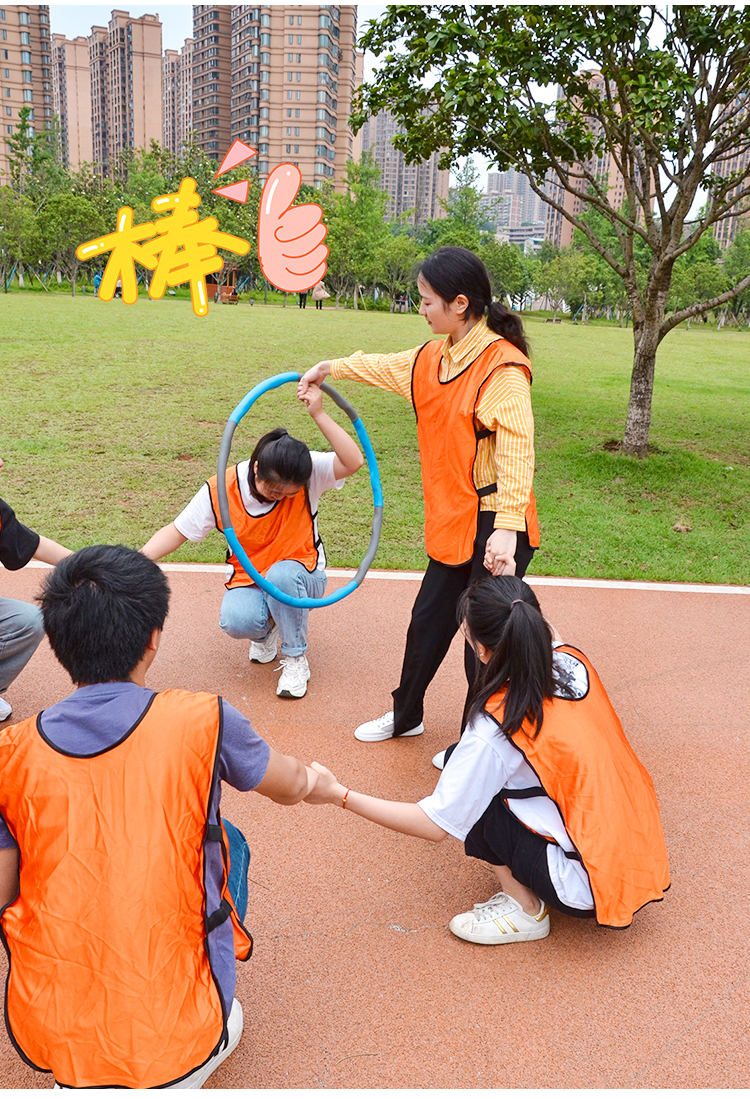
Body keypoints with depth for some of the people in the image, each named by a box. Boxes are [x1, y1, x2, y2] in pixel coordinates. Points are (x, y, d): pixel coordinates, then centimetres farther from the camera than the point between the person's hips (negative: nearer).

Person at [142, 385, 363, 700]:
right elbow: (177, 531, -8)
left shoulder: (308, 471, -18)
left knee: (280, 574, -38)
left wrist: (319, 414, -40)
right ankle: (265, 631, 9)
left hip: (299, 577, -1)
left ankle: (295, 659, -13)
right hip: (249, 579, 1)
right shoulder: (220, 490, -16)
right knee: (236, 621, -33)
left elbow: (353, 462, -34)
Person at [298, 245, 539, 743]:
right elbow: (385, 366, 29)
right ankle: (406, 715, 39)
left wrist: (506, 529, -34)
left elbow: (516, 452, -27)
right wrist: (330, 367, 41)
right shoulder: (433, 357, 8)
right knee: (429, 619, 19)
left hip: (494, 527, -8)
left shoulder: (503, 368, -19)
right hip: (453, 522, 9)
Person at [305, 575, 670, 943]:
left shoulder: (496, 728, -24)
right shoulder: (573, 661, -7)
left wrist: (339, 795, -12)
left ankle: (524, 910, 7)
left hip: (592, 888, -8)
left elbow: (436, 824, -16)